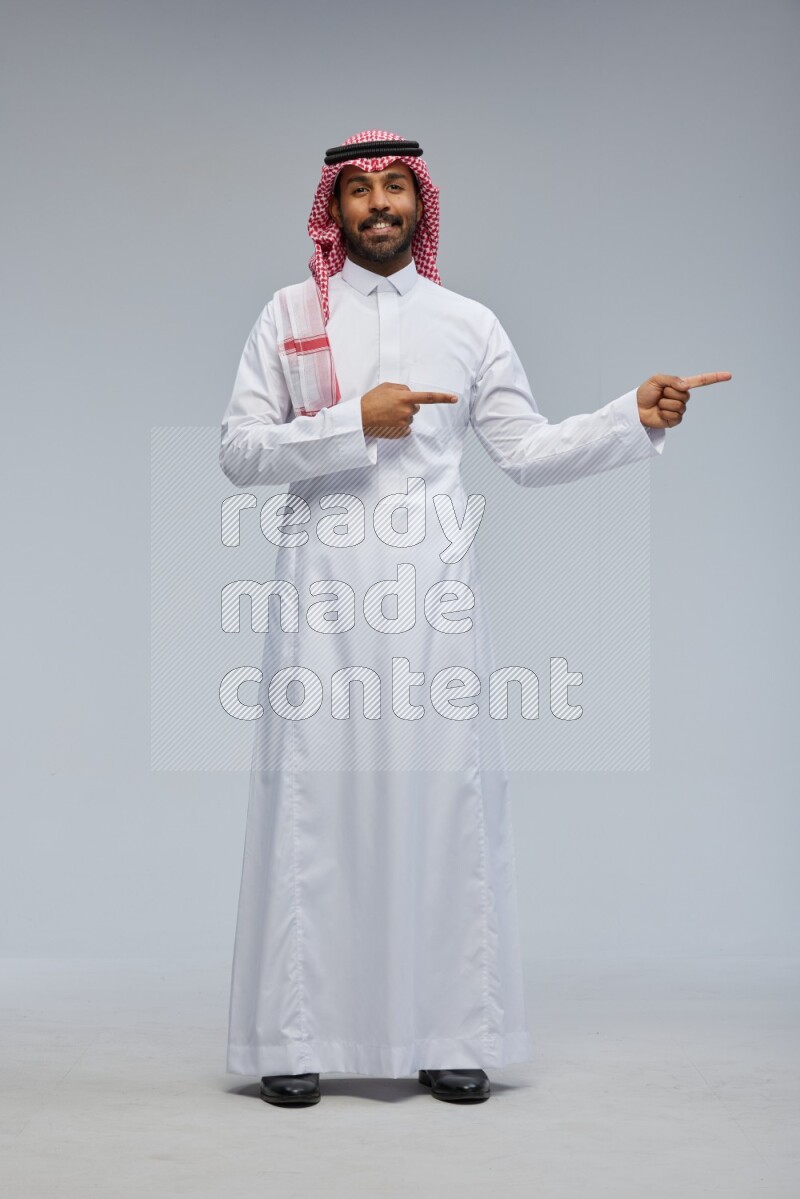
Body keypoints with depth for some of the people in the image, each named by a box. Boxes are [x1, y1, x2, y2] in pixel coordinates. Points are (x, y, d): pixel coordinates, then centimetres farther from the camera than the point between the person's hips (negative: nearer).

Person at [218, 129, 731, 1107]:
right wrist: (354, 423, -9)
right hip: (324, 584, -1)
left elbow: (529, 451, 9)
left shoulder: (468, 322, 14)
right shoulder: (290, 314, 9)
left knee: (443, 789, -1)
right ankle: (296, 1037, 5)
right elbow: (238, 451, 2)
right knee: (315, 791, -3)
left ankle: (451, 1036, 7)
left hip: (433, 585, 1)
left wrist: (635, 418, -3)